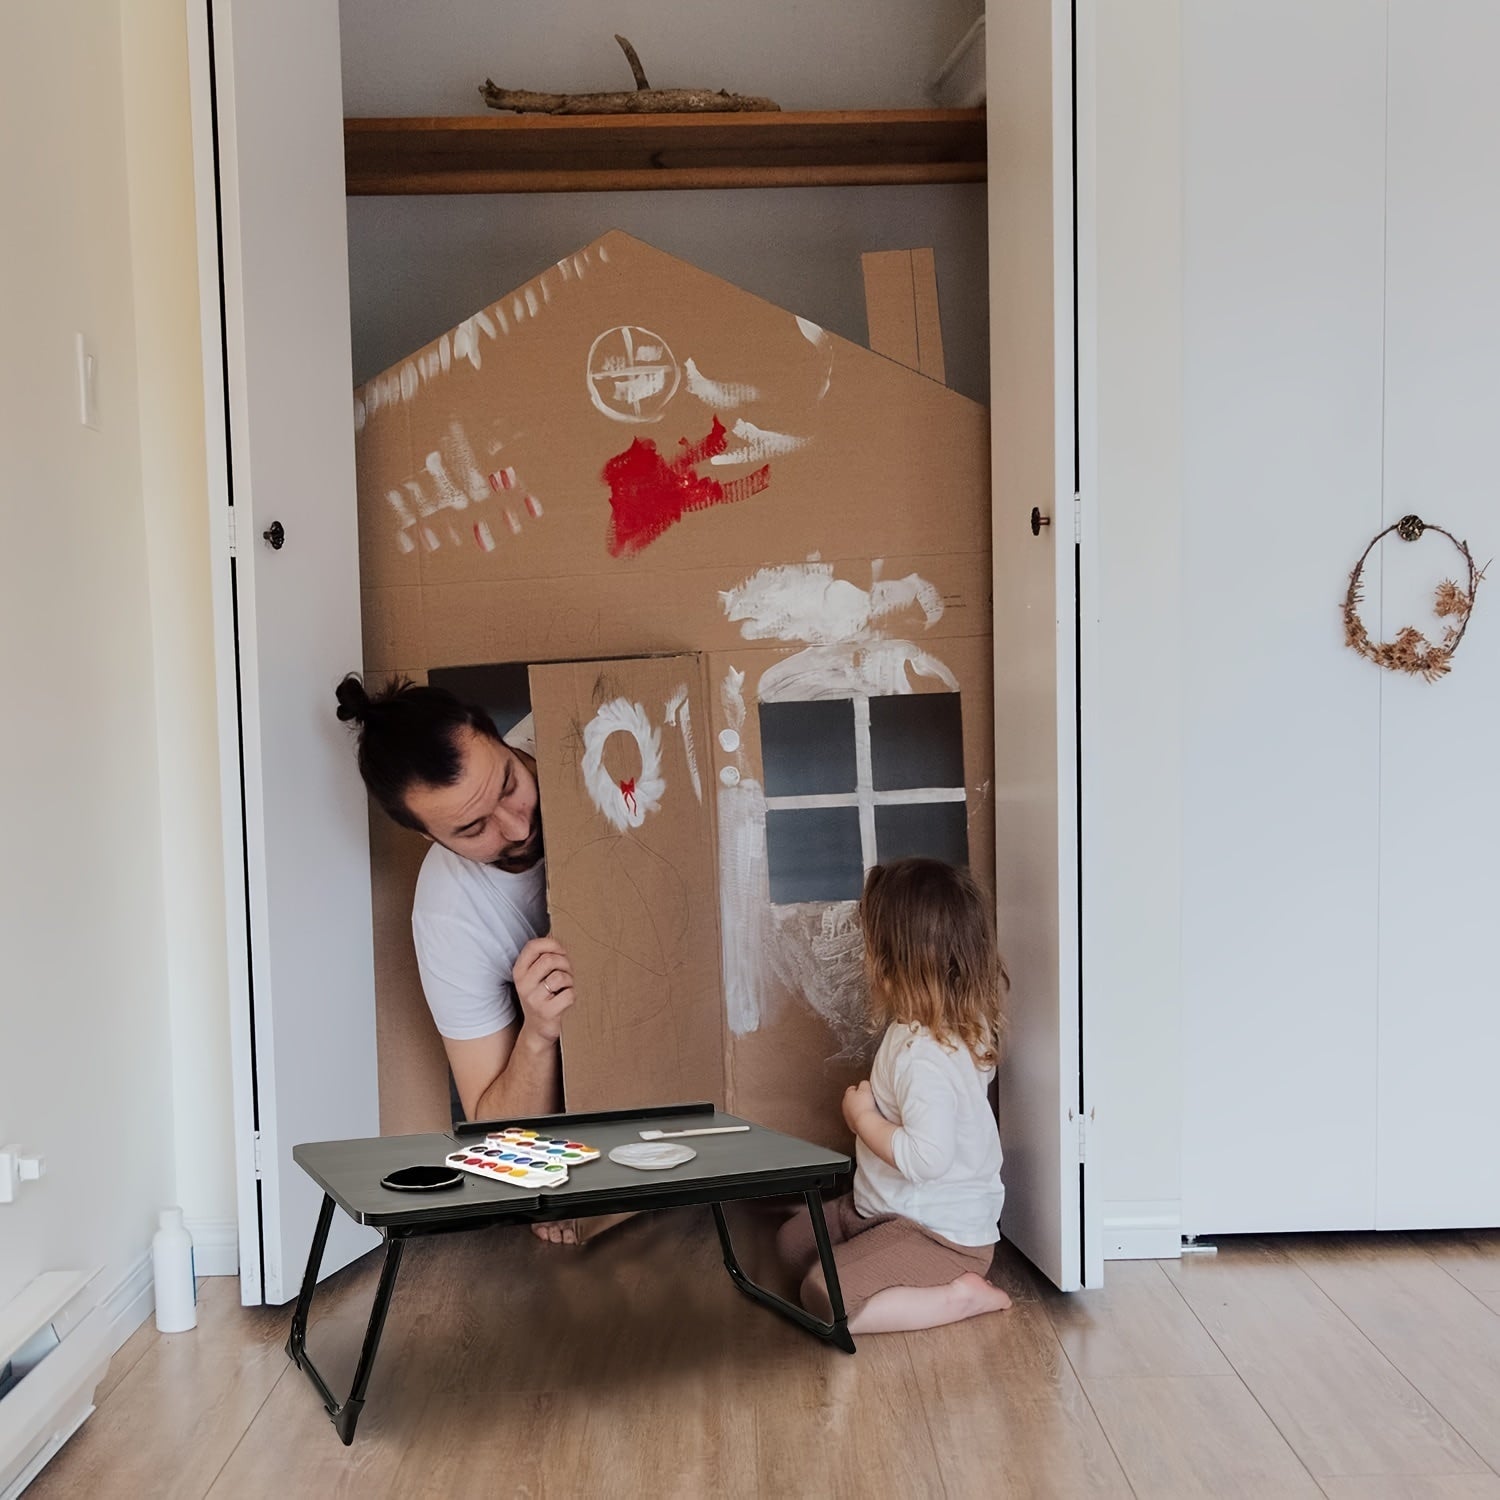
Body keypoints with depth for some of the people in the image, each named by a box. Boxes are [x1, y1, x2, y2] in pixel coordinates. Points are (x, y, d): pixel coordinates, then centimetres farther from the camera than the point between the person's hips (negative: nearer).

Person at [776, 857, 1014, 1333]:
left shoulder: (927, 1056, -29)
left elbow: (927, 1157, -36)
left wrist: (862, 1117, -22)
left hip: (943, 1235, -10)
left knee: (825, 1296, -23)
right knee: (793, 1240, 17)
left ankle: (959, 1297, -9)